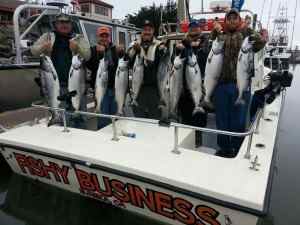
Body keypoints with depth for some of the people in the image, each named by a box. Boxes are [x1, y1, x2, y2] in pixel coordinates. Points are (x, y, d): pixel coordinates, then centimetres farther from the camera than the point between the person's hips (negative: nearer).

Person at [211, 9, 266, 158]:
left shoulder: (245, 35, 7)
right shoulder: (220, 36, 13)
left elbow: (261, 43, -10)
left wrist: (249, 31, -20)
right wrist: (214, 31, -14)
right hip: (221, 83, 2)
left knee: (239, 120, 6)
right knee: (222, 119, 11)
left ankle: (238, 150, 23)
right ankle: (224, 148, 28)